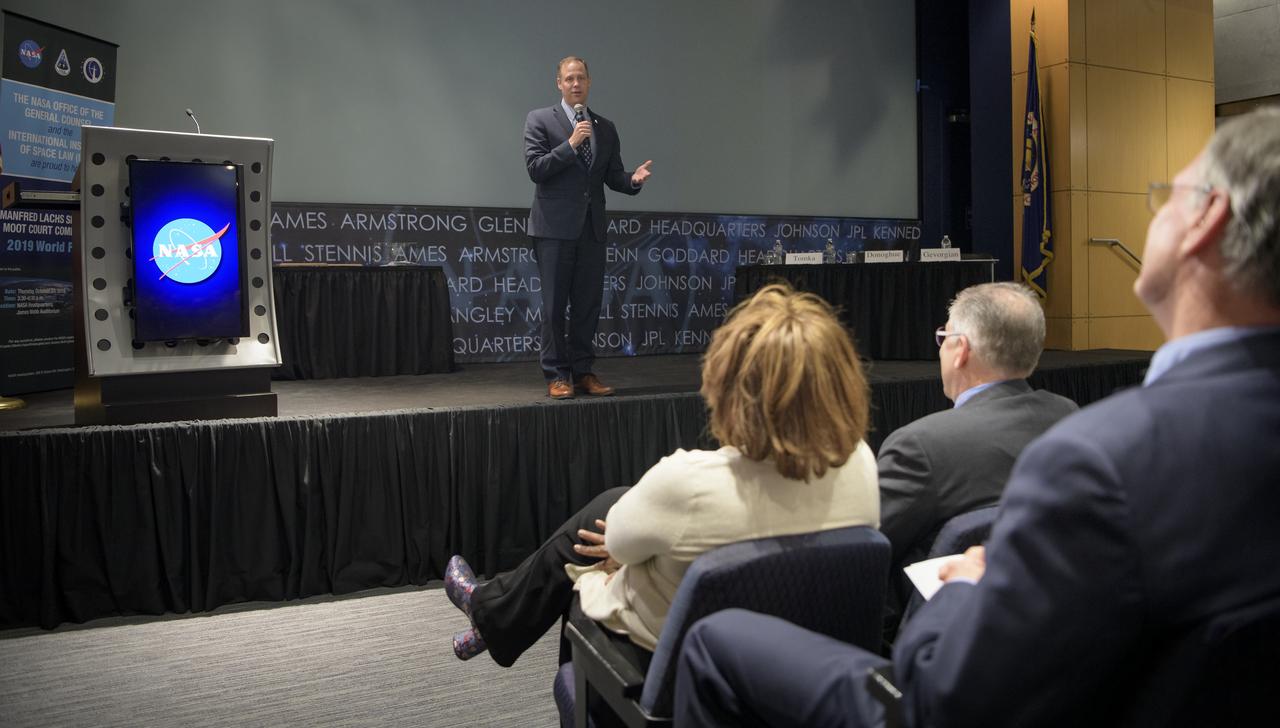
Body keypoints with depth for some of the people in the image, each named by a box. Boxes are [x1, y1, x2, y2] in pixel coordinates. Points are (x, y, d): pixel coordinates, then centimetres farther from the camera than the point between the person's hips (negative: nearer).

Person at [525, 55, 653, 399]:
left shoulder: (606, 128, 15)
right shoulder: (539, 120, 3)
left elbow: (612, 176, 13)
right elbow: (535, 168, -7)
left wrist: (633, 179, -8)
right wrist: (570, 144, -16)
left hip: (591, 229, 4)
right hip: (555, 228, -4)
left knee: (588, 305, 6)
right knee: (554, 306, 0)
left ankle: (583, 373, 15)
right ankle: (556, 376, 6)